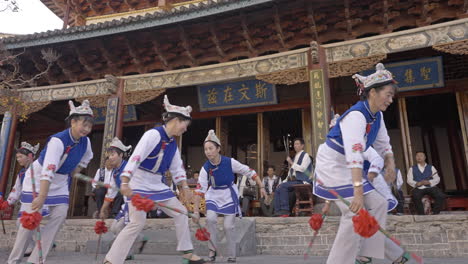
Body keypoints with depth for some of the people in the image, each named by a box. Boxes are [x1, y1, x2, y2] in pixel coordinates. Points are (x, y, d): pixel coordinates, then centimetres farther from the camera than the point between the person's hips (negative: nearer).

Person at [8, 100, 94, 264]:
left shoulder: (85, 141, -11)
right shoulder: (58, 140, -31)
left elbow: (86, 158, 14)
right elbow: (48, 171, -40)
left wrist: (73, 173, 4)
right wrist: (42, 197, -46)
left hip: (60, 182, 6)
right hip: (37, 179, -6)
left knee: (60, 214, -7)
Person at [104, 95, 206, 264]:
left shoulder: (173, 144, 8)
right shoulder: (153, 134, -18)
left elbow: (177, 168, 13)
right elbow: (135, 158, -26)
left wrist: (184, 186, 0)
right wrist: (125, 183, -33)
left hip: (157, 185, 8)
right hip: (139, 184, -8)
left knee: (181, 212, 7)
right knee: (137, 223, -12)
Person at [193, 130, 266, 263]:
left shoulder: (230, 162, -21)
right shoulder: (205, 168, -17)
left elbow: (250, 172, -10)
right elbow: (199, 190, -17)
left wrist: (261, 187, -10)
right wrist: (196, 211, -20)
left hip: (229, 196, -1)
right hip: (213, 196, 1)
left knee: (229, 226, -3)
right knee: (210, 219, -20)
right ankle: (212, 250, 1)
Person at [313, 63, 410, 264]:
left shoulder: (377, 116, 2)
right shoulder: (356, 116, -27)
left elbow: (383, 145, 10)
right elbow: (354, 155, -39)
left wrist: (390, 164, -10)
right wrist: (358, 192, -46)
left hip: (346, 167, 9)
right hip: (332, 167, -9)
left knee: (377, 203, 7)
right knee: (355, 213, -13)